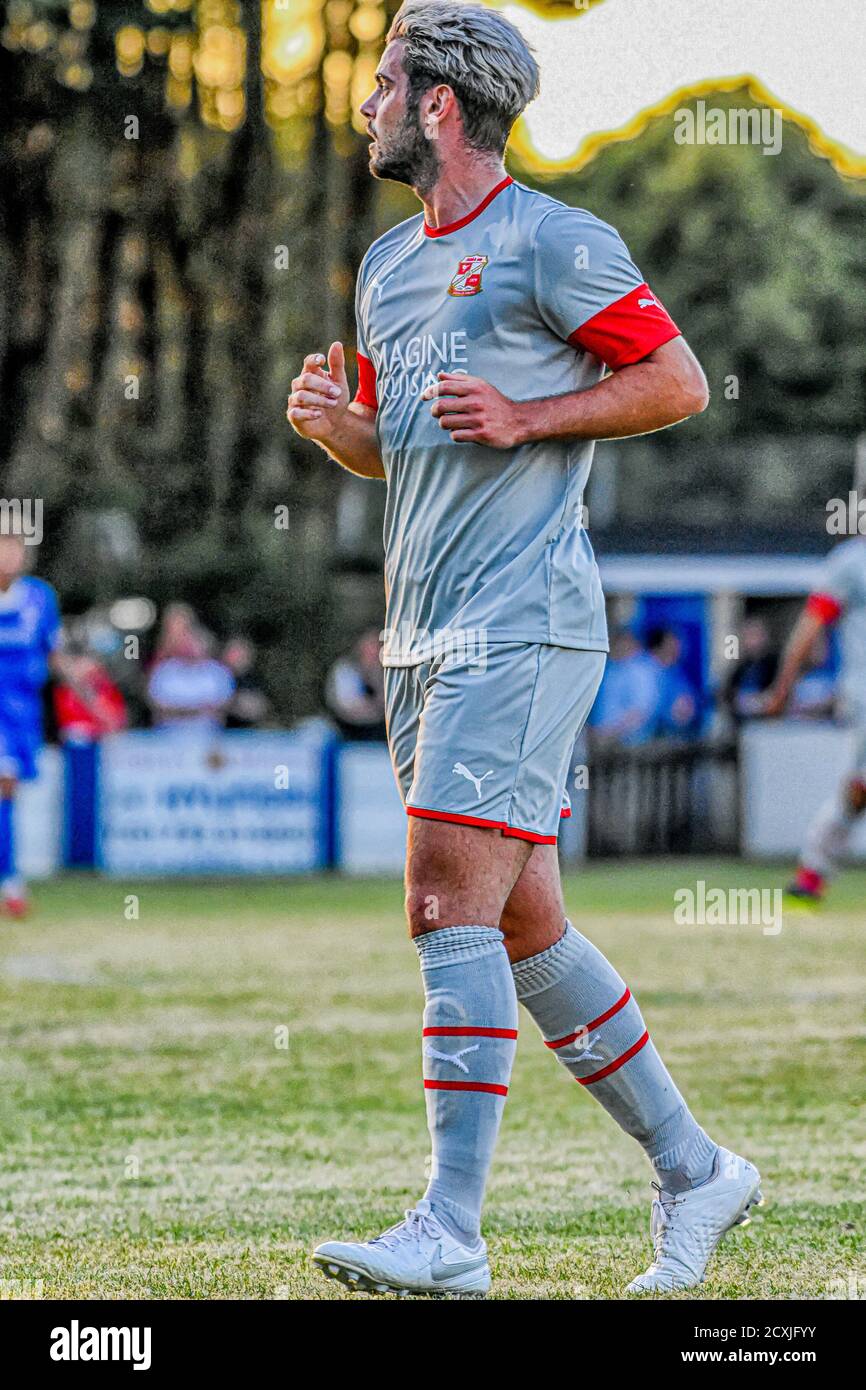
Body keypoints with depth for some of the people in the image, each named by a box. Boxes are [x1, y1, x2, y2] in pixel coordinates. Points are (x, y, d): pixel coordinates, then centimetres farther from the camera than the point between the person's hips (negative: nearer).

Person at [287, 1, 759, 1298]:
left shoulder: (549, 242, -7)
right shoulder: (388, 263, 19)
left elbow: (678, 380, -6)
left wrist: (526, 418, -14)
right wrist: (326, 415, 6)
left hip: (522, 621, -9)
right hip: (426, 635, 9)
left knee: (453, 907, -16)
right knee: (522, 927, 10)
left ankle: (450, 1233, -18)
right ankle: (693, 1170, 20)